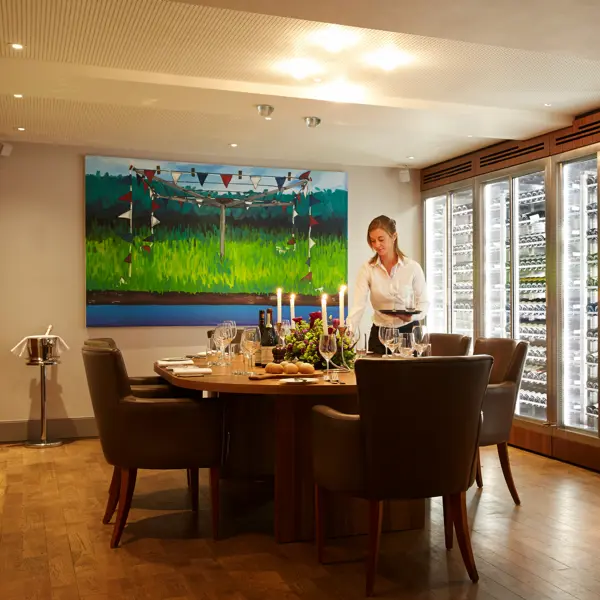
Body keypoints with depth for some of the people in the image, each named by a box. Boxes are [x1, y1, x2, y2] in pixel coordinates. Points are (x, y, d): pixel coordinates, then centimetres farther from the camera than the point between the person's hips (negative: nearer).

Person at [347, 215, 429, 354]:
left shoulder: (413, 267, -8)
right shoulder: (367, 269, -6)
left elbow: (423, 302, -1)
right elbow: (358, 305, -15)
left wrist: (411, 316, -22)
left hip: (408, 332, -1)